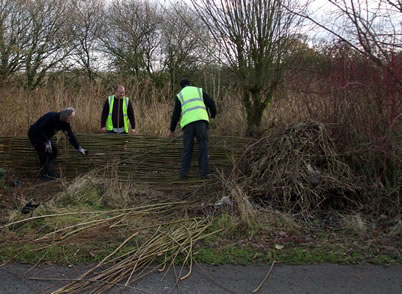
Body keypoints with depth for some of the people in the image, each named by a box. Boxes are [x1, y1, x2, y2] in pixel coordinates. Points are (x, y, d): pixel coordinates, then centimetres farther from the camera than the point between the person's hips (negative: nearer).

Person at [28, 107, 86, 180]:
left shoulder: (65, 123, -6)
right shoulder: (51, 117, -30)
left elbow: (70, 135, -2)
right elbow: (40, 129, -31)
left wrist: (79, 148, -6)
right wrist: (47, 142, -32)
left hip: (45, 136, 9)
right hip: (35, 135, -9)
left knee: (54, 151, 2)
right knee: (45, 153, -17)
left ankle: (51, 174, 6)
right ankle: (44, 175, -5)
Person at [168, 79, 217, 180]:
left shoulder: (179, 95, 17)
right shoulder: (199, 90, 19)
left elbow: (176, 114, 12)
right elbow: (211, 103, 11)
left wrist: (171, 130, 20)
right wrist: (213, 115, 31)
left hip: (187, 123, 1)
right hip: (201, 120, 0)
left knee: (187, 149, 8)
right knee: (203, 148, 3)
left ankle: (183, 173, 2)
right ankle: (204, 173, -1)